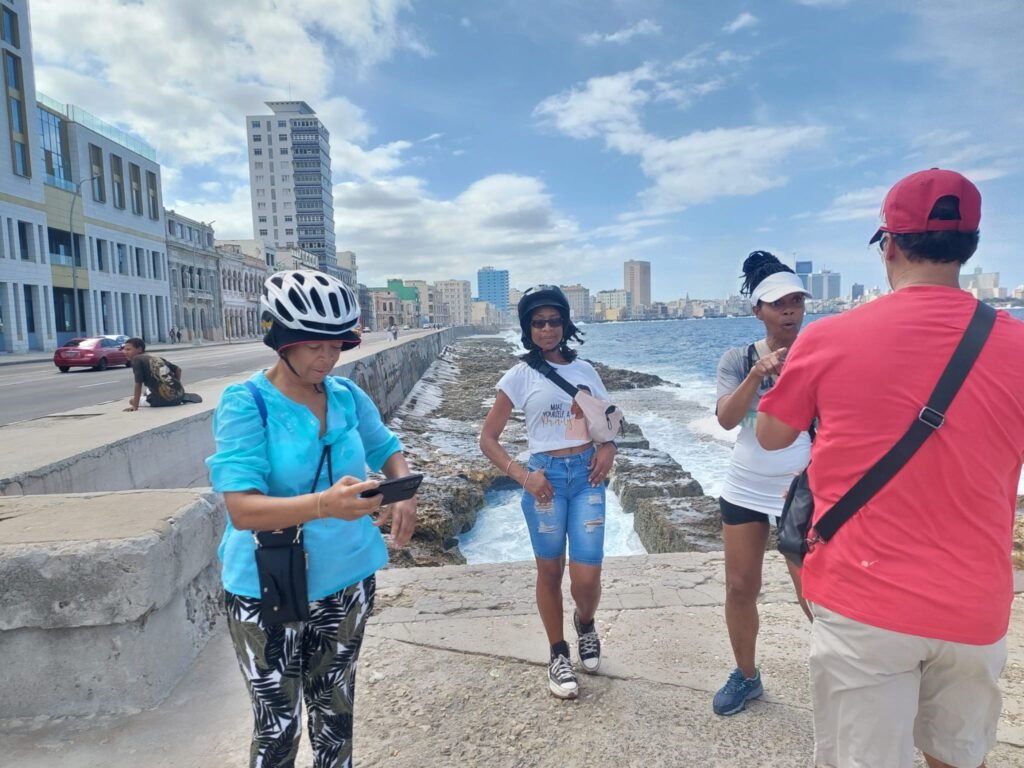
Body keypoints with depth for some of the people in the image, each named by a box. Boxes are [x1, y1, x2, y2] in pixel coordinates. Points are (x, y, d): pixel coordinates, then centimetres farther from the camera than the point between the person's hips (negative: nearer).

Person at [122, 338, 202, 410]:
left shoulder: (136, 360, -4)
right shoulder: (156, 358, 16)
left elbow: (138, 383, -11)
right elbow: (178, 370, 19)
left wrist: (135, 406, -11)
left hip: (166, 399, -7)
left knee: (132, 401, 9)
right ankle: (183, 397, 16)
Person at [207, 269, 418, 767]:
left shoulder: (348, 396, -3)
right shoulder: (245, 404, -17)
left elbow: (388, 450, 11)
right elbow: (243, 509, -25)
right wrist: (325, 505, -41)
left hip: (346, 580, 4)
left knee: (336, 710, 21)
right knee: (278, 727, 8)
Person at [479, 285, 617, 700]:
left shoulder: (585, 370, 5)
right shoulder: (520, 376, -4)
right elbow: (488, 439, -2)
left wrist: (608, 448, -4)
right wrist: (523, 476, -13)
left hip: (586, 475, 2)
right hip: (546, 477, -2)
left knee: (586, 577, -2)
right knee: (550, 572, 10)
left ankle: (585, 624, 35)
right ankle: (558, 655, 32)